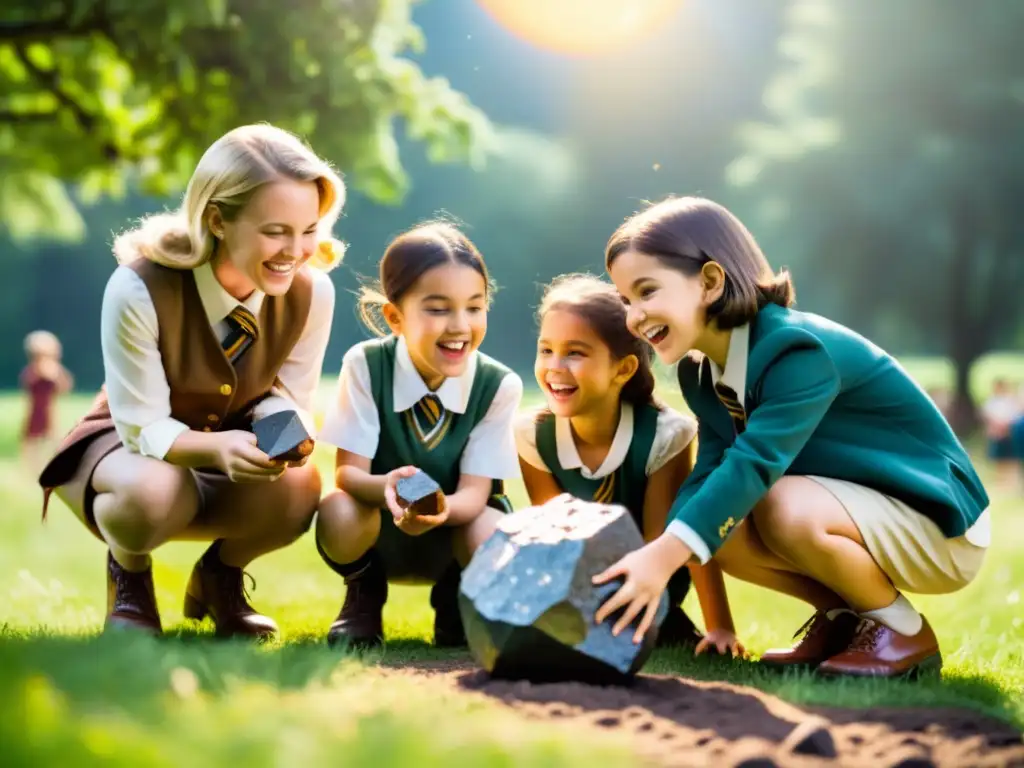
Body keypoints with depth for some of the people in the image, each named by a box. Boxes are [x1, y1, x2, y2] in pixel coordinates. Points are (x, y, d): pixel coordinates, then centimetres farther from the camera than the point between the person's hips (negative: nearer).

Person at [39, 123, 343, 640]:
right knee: (153, 490, -41)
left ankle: (219, 576, 6)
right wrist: (218, 447, -47)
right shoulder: (139, 290, -32)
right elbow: (144, 427, -26)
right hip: (129, 447, -3)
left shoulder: (312, 291, -21)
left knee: (299, 488, -32)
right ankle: (128, 576, 1)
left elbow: (288, 396, -8)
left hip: (231, 453, 3)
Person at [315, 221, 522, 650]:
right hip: (380, 530, -1)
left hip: (455, 525, 1)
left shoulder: (499, 385, -17)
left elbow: (475, 491, -19)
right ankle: (364, 597, 2)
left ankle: (454, 599, 6)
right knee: (337, 513, -35)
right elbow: (348, 473, -20)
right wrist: (387, 488, -45)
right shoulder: (365, 365, -18)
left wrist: (442, 507, -44)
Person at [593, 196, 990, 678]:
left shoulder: (799, 349, -28)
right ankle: (843, 616, 6)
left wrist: (665, 556, -49)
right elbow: (708, 473, -10)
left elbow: (754, 463, -39)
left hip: (938, 524, -8)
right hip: (856, 513, 8)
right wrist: (652, 557, -27)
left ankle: (903, 630, -9)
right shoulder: (703, 375, -1)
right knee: (713, 523, -14)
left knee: (788, 511, -34)